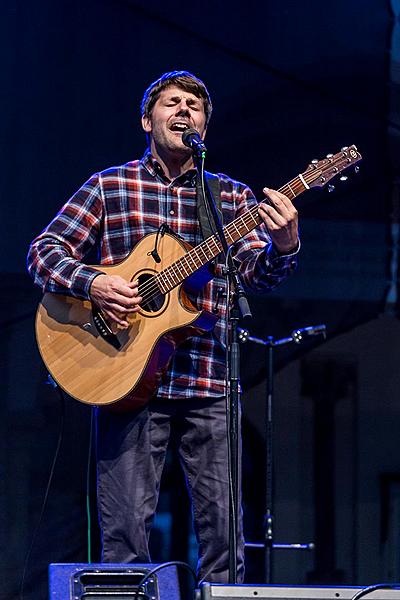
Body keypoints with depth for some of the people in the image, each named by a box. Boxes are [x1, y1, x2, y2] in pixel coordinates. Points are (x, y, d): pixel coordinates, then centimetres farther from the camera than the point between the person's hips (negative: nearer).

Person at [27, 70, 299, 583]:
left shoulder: (233, 197, 13)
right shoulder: (109, 187, 9)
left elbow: (257, 274, 1)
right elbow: (44, 251, 4)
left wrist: (283, 247, -21)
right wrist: (92, 283, -15)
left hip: (210, 385, 2)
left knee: (224, 531, 0)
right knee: (125, 533, -3)